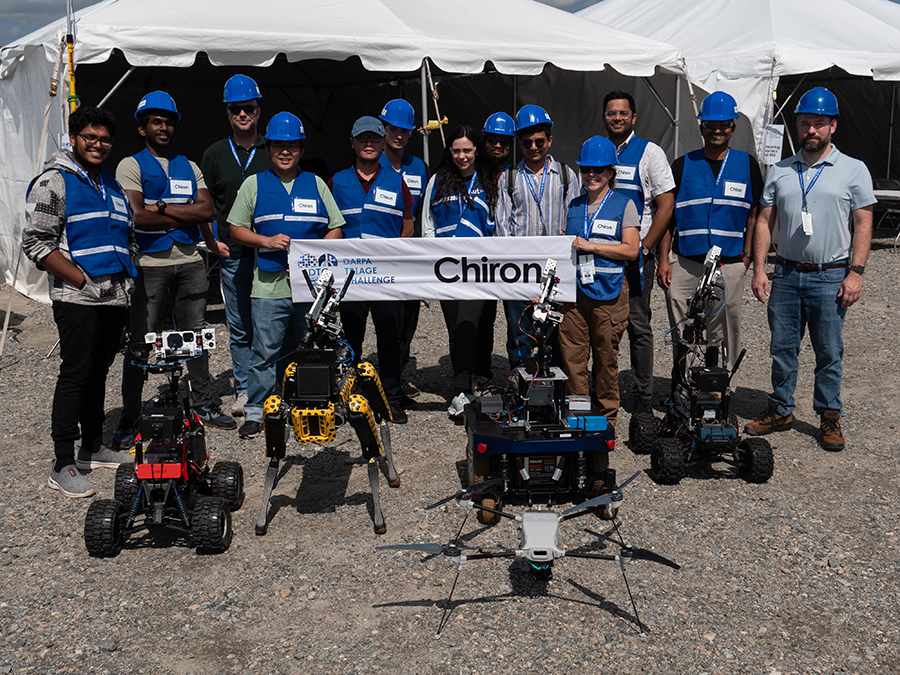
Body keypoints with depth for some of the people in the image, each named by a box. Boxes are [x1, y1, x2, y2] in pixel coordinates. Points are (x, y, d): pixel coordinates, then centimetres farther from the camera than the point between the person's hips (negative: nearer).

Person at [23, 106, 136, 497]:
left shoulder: (111, 185, 19)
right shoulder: (53, 183, -4)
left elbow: (128, 238, 26)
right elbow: (36, 244, -11)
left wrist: (128, 282, 12)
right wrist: (82, 281, -16)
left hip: (116, 299, 7)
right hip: (78, 301, -7)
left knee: (98, 374, 15)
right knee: (75, 376, -6)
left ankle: (93, 448, 27)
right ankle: (63, 467, -1)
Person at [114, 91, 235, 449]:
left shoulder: (189, 167, 17)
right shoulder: (131, 165, 2)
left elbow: (207, 210, 1)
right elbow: (138, 217, -12)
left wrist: (162, 208, -8)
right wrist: (187, 216, -8)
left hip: (190, 262, 4)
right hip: (149, 263, -4)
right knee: (140, 344, -3)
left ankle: (204, 405, 23)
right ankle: (129, 418, 6)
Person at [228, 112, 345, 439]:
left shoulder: (316, 184, 14)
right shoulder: (254, 184, 10)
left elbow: (336, 228, 13)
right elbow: (236, 229, 9)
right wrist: (267, 241, -9)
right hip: (269, 285, -1)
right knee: (265, 351, -2)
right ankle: (255, 411, 7)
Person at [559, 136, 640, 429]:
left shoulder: (624, 204, 2)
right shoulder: (574, 205, 16)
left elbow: (631, 250, -6)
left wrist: (591, 246, -12)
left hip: (608, 292, -4)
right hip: (574, 289, 4)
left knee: (606, 356, 4)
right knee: (571, 355, 0)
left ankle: (607, 416, 17)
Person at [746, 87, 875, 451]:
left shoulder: (853, 170, 2)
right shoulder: (779, 171, 9)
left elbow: (863, 224, 0)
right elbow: (764, 222, 9)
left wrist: (855, 273, -9)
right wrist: (759, 269, 1)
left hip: (831, 277, -3)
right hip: (786, 274, 3)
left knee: (829, 353, 4)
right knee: (782, 347, 8)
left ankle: (830, 417, 17)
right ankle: (780, 410, 22)